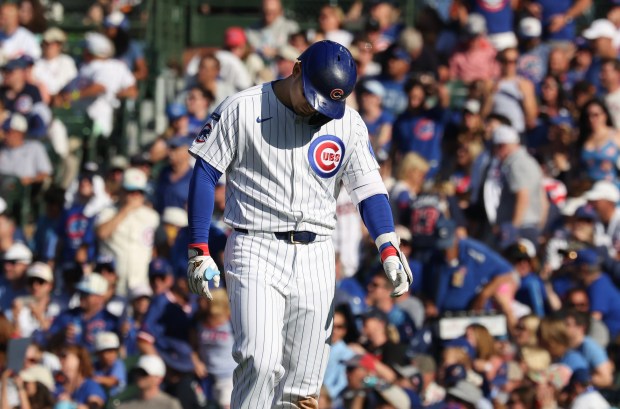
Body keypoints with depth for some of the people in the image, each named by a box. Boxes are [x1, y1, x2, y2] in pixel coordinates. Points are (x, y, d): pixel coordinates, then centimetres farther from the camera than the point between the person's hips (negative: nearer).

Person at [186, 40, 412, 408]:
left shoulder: (349, 124, 6)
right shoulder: (242, 110, -3)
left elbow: (368, 188, 2)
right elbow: (205, 174, -1)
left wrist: (389, 249, -15)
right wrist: (199, 251, -7)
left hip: (315, 256, 4)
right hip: (256, 250, -4)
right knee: (261, 361, -22)